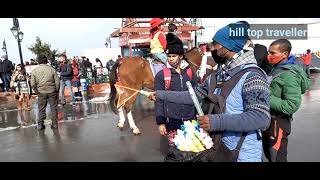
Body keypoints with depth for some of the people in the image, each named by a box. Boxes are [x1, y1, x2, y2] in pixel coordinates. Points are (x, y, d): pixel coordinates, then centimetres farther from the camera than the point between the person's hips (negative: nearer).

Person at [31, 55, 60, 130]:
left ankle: (40, 125, 16)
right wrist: (57, 91, 4)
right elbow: (57, 82, -6)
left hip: (41, 92, 1)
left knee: (41, 109, 11)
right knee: (54, 108, 8)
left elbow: (33, 84, -4)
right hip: (52, 92, -1)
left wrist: (37, 92, 7)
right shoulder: (52, 69, -5)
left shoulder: (34, 70, -1)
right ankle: (54, 124, 13)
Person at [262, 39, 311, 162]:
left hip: (278, 122, -8)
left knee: (277, 157, 7)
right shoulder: (276, 69, 6)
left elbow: (292, 106, -25)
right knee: (268, 154, 24)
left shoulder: (289, 74, -21)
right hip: (269, 119, 8)